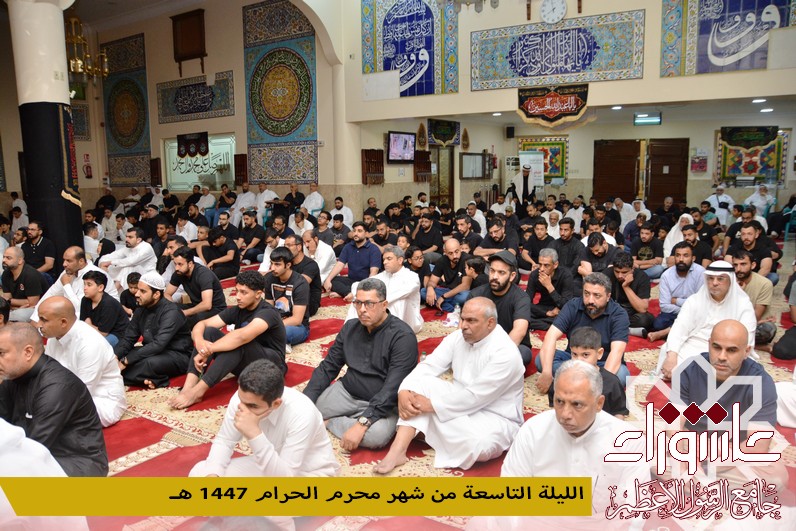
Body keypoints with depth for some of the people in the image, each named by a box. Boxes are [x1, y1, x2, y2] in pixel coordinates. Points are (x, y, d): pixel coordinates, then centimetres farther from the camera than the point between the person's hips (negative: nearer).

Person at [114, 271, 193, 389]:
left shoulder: (170, 312, -22)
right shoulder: (141, 309, 3)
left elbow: (158, 345, -31)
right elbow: (128, 339, 1)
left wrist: (125, 361, -30)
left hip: (177, 356, -8)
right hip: (153, 352, 8)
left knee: (151, 362, -38)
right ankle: (151, 379, -16)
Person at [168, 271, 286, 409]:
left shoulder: (268, 312, -21)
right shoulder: (236, 310, 1)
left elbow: (242, 336, -39)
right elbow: (202, 324, -7)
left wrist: (207, 351, -36)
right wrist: (199, 341, -30)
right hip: (245, 364, 7)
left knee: (239, 342, -35)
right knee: (209, 332, -12)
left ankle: (197, 391, -36)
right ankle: (188, 387, -29)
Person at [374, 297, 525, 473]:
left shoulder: (505, 353, -24)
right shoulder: (459, 337, -3)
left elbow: (475, 397, -26)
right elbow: (429, 366, -7)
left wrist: (432, 404, -24)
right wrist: (404, 391, -25)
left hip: (495, 417, -6)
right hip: (460, 403, 6)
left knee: (480, 444, -38)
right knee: (420, 381, -15)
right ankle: (397, 451, -23)